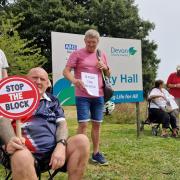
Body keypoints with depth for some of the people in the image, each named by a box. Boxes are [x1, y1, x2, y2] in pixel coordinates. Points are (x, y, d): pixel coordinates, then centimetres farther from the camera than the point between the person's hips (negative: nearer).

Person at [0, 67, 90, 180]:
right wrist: (10, 141, -26)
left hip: (54, 148, 4)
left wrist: (61, 146, -12)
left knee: (82, 141, -22)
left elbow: (62, 124, 11)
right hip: (27, 150, -3)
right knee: (21, 156, -39)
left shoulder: (53, 101, 22)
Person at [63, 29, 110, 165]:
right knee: (83, 124, -9)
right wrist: (74, 80, -29)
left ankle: (96, 153, 22)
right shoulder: (77, 54, -2)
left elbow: (108, 75, 20)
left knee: (97, 124, 10)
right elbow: (66, 71, -9)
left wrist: (105, 68, -3)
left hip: (98, 94, 5)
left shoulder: (102, 54, 13)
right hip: (82, 95, -4)